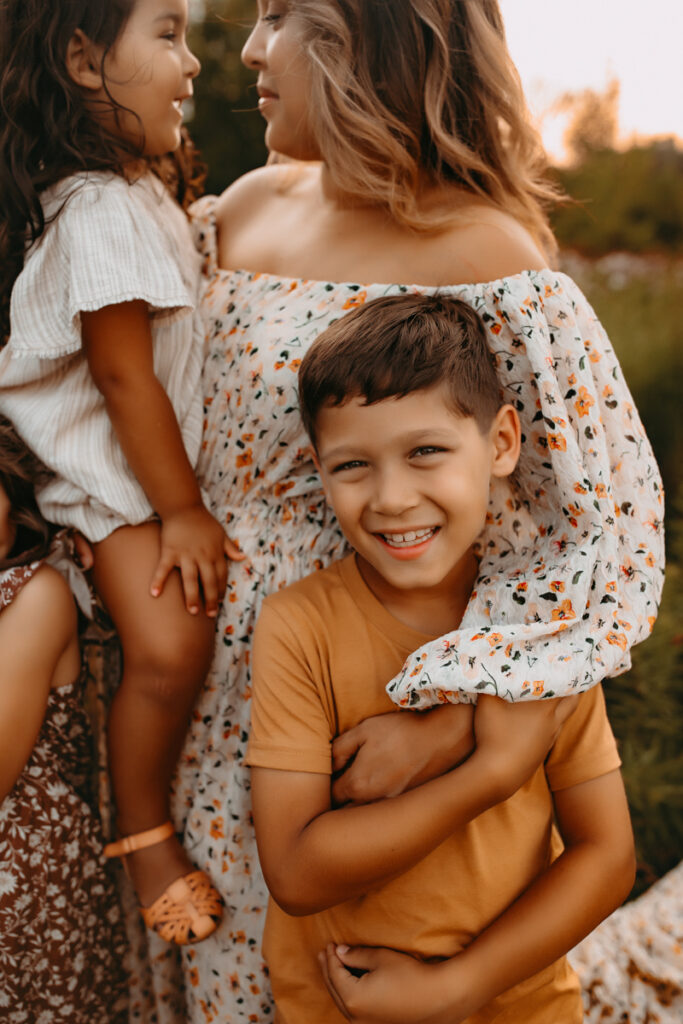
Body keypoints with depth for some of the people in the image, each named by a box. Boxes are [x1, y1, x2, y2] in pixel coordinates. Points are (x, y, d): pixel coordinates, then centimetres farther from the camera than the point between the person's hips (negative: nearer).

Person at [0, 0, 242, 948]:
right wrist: (181, 510, -19)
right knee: (168, 646, -21)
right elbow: (122, 374, -24)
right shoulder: (100, 210, -24)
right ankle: (142, 833, 0)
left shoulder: (140, 188, 9)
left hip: (161, 456, 10)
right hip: (113, 475, -10)